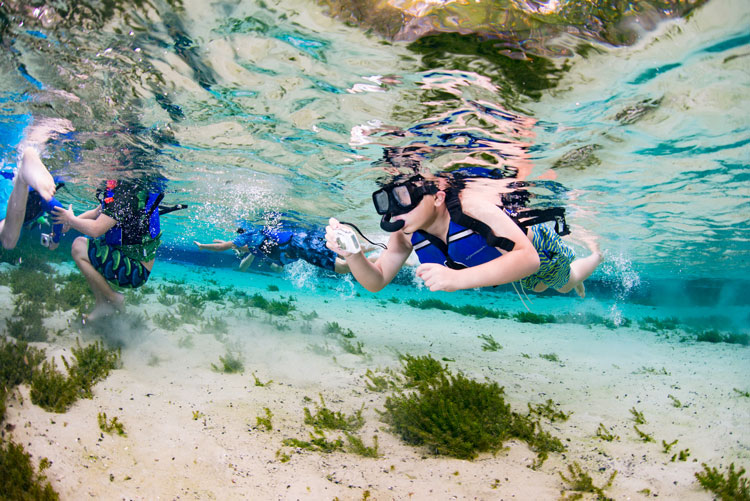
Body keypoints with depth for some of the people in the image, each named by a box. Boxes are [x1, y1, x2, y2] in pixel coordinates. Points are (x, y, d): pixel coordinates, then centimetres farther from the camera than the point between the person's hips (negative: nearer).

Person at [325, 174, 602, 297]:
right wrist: (352, 255, -44)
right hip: (505, 263, 6)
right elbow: (376, 282, -21)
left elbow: (528, 258, -55)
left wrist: (457, 278, -67)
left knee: (567, 283, 29)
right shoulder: (406, 234, -29)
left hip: (538, 246, -5)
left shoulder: (471, 206, -48)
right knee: (538, 287, 38)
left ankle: (595, 253, 61)